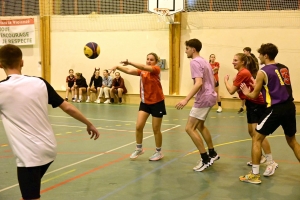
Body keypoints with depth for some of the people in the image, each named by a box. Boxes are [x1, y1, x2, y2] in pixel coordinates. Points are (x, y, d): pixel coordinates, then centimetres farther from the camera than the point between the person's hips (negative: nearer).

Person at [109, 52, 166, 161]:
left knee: (156, 129, 5)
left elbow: (144, 67, -30)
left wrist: (129, 62, -39)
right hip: (145, 102, 5)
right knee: (138, 126, -2)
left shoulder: (156, 69, -12)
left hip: (157, 102, -4)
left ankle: (158, 152, 22)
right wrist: (118, 67, -31)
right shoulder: (142, 71, 2)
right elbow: (129, 71, -14)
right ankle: (139, 149, 19)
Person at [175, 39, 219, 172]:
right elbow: (212, 81, 22)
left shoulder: (195, 62, -15)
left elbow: (199, 83, -28)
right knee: (199, 125, 24)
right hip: (209, 96, 10)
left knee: (189, 128, -8)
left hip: (203, 98, -10)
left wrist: (186, 99, -34)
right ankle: (212, 154, 30)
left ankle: (206, 159, -6)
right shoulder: (204, 61, 15)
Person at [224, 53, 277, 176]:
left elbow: (231, 91, -15)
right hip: (252, 103, 11)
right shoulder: (244, 72, 14)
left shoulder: (242, 73, -17)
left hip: (257, 104, -11)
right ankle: (261, 157, 27)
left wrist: (225, 80, 0)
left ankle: (271, 163, -14)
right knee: (251, 131, 15)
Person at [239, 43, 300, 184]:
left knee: (257, 139, 6)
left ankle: (254, 175, 6)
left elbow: (254, 95, 0)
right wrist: (259, 85, 31)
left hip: (275, 109, -7)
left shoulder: (263, 72, -6)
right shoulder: (284, 68, 13)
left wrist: (246, 92, 22)